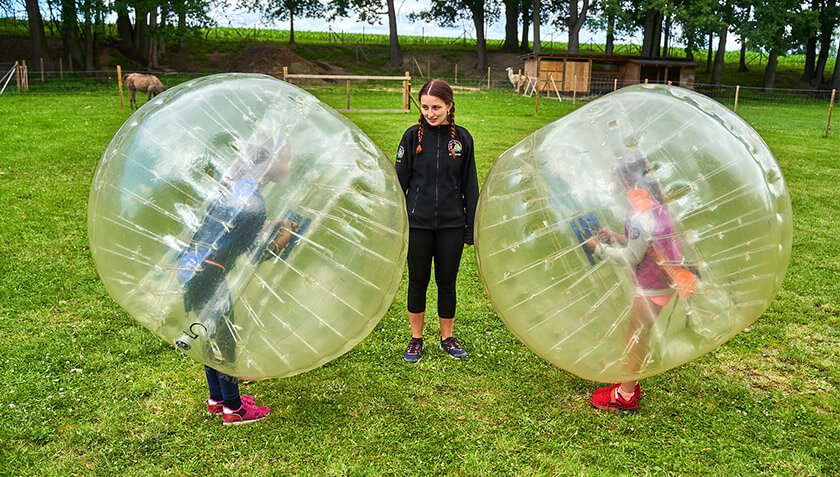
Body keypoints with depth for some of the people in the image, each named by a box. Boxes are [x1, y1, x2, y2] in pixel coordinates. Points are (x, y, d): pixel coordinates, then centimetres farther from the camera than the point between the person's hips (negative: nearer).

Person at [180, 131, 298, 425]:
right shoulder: (252, 201, -19)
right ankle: (233, 409, 22)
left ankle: (216, 399, 37)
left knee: (212, 336, 21)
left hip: (191, 266, 9)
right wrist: (287, 234, -1)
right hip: (207, 276, -9)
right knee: (223, 339, 6)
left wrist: (276, 224, 17)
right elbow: (257, 255, -13)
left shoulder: (234, 184, 8)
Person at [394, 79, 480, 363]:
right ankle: (416, 340, 26)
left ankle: (448, 339, 28)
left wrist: (470, 230, 3)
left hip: (451, 225, 1)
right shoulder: (413, 136, -1)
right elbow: (400, 182, 1)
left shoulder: (462, 138, 1)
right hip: (417, 224, 0)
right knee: (418, 282, 10)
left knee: (447, 282, 10)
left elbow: (470, 187, 5)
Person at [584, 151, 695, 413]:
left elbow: (631, 257, -22)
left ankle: (625, 398, 13)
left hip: (653, 285, -10)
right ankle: (630, 384, 33)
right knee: (637, 334, 19)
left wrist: (599, 247, -12)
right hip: (658, 279, 10)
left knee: (635, 336, 1)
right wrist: (614, 237, 7)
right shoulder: (646, 199, 6)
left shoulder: (641, 212, -26)